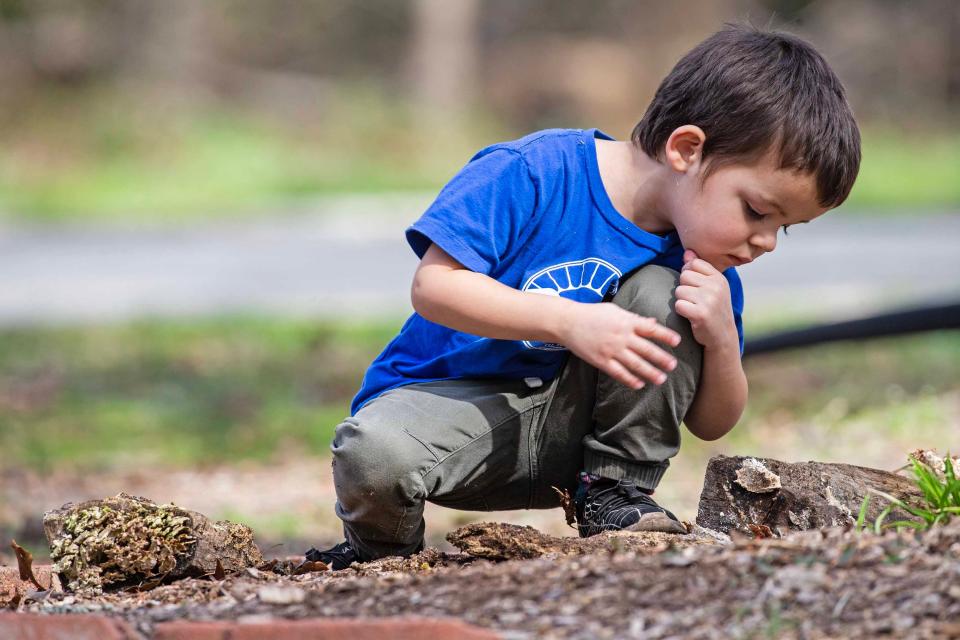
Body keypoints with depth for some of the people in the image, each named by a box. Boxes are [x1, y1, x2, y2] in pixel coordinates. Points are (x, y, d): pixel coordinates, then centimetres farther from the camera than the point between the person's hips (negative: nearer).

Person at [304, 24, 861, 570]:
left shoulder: (709, 274, -2)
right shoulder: (534, 174, -19)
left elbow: (711, 424, 4)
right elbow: (433, 285, -23)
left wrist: (721, 340, -19)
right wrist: (569, 321, -33)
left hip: (570, 433, 4)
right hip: (458, 395, -4)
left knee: (660, 294, -20)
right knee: (376, 454, -39)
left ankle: (615, 495, -8)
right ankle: (385, 542, -2)